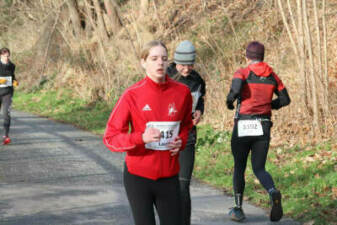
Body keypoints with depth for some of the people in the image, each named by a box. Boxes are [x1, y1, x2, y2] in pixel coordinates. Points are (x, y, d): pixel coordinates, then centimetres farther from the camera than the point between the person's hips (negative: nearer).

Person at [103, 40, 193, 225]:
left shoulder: (182, 92, 0)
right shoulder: (132, 95, -9)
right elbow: (110, 138, -8)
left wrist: (181, 141, -1)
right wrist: (141, 138, -24)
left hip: (169, 177, 3)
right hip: (138, 176, -2)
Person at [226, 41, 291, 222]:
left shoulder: (242, 73, -5)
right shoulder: (272, 75, 8)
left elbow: (236, 89, -25)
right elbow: (285, 99, 11)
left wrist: (229, 101, -3)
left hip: (243, 126, -3)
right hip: (263, 127, 3)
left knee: (239, 168, 14)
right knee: (259, 169, 7)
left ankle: (238, 209, 17)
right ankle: (273, 192, -24)